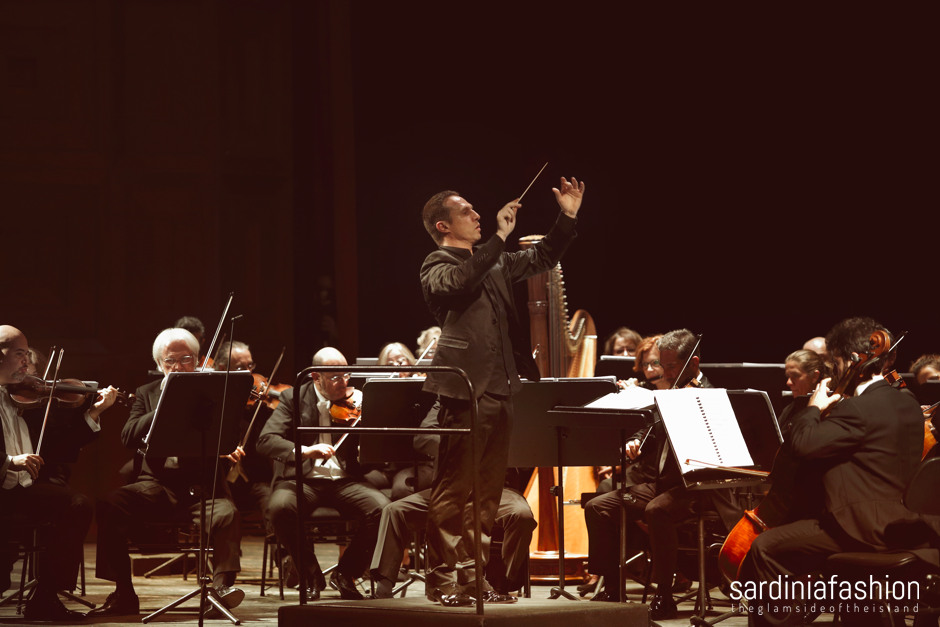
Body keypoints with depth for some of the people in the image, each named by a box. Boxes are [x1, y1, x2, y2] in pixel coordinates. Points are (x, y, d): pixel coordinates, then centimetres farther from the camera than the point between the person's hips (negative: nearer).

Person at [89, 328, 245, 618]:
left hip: (200, 485, -2)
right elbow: (129, 438, -1)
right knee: (110, 506, -25)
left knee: (226, 512, -35)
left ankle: (223, 584, -22)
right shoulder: (146, 395, 15)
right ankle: (124, 594, -18)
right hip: (157, 484, 2)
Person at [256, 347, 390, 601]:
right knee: (281, 506, -35)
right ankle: (311, 575, -10)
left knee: (381, 507, -27)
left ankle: (345, 573, -2)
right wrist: (304, 451, -26)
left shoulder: (358, 400, 9)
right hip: (303, 480, -2)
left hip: (345, 481, 2)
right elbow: (265, 441, -9)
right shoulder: (293, 398, 4)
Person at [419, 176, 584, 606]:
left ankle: (472, 577, 14)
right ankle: (443, 580, -3)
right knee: (453, 489, -6)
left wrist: (567, 218, 20)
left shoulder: (495, 263, 20)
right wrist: (500, 237, -22)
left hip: (499, 389, 8)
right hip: (465, 389, -8)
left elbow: (541, 259, 31)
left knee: (486, 492, 9)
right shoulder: (436, 267, -3)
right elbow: (459, 281, -25)